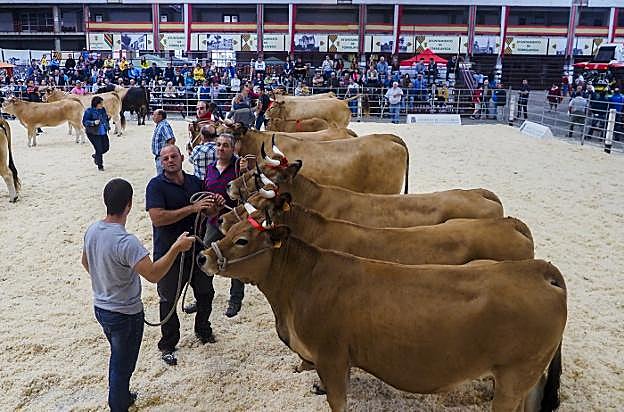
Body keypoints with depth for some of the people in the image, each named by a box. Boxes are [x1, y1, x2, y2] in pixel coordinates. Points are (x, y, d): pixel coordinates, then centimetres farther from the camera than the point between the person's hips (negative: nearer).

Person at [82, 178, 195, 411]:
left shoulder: (92, 230, -5)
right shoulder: (126, 242, -32)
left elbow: (85, 262, 12)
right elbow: (153, 274, -38)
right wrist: (176, 248, -33)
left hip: (101, 307, 8)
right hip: (125, 314, -8)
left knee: (118, 358, 28)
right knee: (123, 365, 13)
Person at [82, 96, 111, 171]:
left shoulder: (103, 109, 8)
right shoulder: (89, 111, -12)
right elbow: (85, 122, -14)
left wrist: (108, 117, 5)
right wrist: (94, 123, -27)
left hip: (103, 133, 7)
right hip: (93, 134, -7)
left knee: (106, 147, 9)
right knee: (99, 149, -7)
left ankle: (95, 156, 40)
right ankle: (100, 166, 10)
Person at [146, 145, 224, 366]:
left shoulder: (194, 182, 4)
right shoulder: (156, 185, -13)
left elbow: (208, 215, 11)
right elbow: (157, 218, -26)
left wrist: (215, 206, -13)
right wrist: (192, 208, -29)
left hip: (196, 248, 5)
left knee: (205, 292, 20)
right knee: (169, 300, 8)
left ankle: (202, 329, 45)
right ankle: (168, 345, 26)